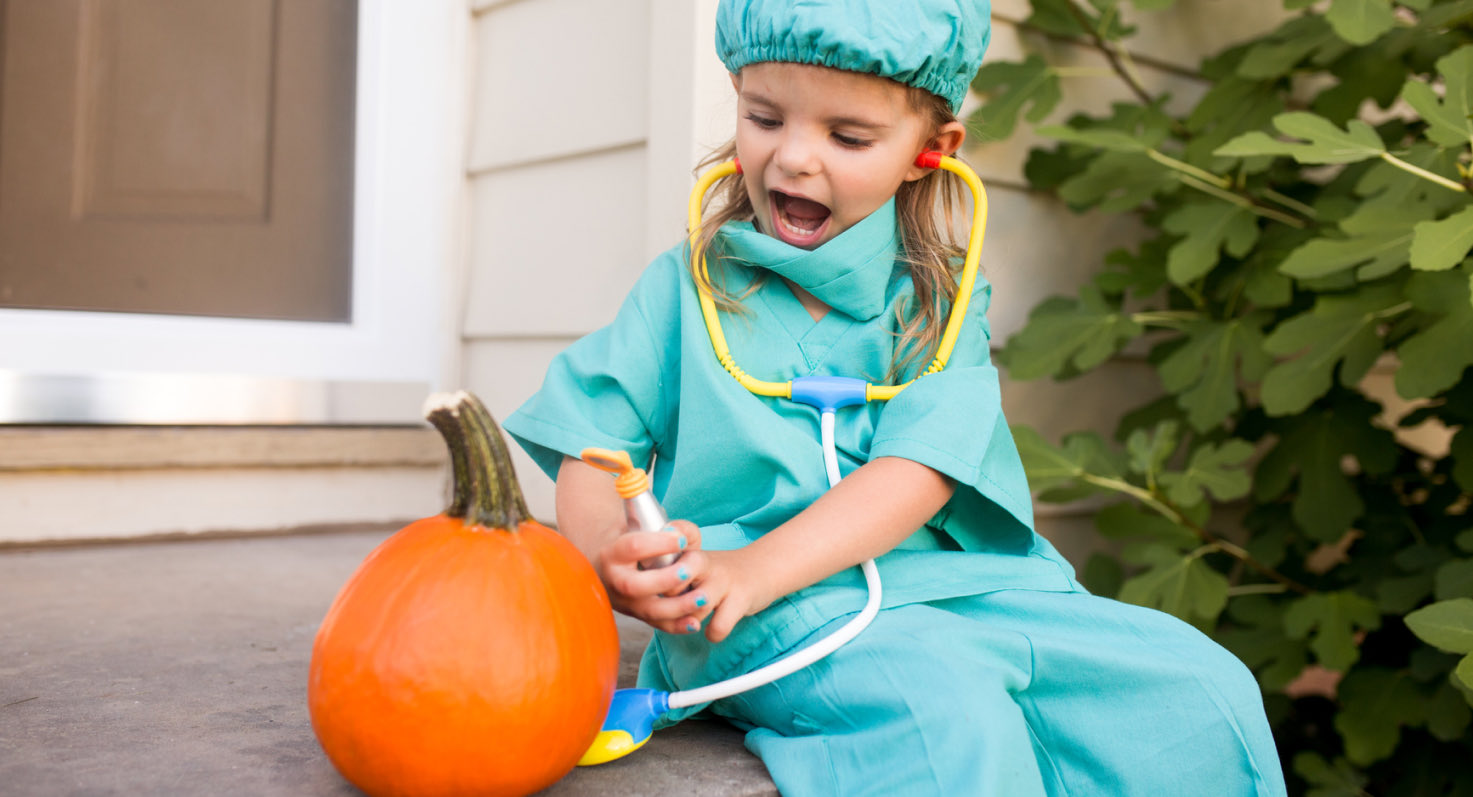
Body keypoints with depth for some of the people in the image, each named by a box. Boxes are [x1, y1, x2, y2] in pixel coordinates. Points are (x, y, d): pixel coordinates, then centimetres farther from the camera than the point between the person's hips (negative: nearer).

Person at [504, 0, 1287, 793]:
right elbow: (592, 439, 5)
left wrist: (753, 568, -23)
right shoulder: (686, 286, 11)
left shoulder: (940, 305, 9)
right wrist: (607, 557, -19)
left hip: (957, 585, 4)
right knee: (947, 715, -34)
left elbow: (921, 468, -7)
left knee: (1203, 691, -8)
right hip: (777, 619, -3)